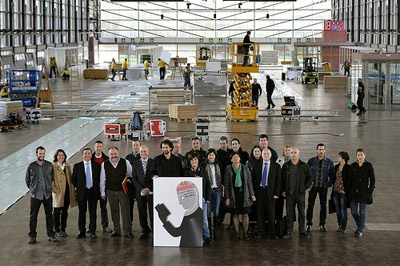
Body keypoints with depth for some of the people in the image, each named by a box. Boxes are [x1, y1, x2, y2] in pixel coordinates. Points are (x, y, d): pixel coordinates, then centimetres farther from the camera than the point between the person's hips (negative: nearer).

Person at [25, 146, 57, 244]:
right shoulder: (31, 166, -1)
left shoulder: (50, 165, 2)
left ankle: (51, 235, 15)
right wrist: (32, 189, 10)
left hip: (47, 194, 1)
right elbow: (27, 180, 11)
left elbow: (53, 178, 14)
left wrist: (50, 188, 11)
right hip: (35, 195, -1)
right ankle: (32, 236, 8)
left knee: (49, 215, 7)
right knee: (33, 216, 1)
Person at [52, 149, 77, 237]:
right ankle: (57, 230, 9)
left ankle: (63, 229, 20)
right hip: (58, 192, -5)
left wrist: (72, 189, 6)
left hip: (67, 192, 5)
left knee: (65, 211, 10)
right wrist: (54, 189, -12)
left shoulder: (68, 166, 12)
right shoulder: (53, 166, -4)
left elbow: (71, 178, 14)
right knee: (57, 212, 1)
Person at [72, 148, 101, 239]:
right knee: (82, 212, 4)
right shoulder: (77, 166, 3)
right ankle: (82, 231, 12)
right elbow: (73, 179, 8)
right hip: (82, 192, 0)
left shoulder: (96, 166, 5)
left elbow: (99, 178, 11)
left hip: (93, 192, 0)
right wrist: (79, 187, 4)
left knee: (93, 213, 3)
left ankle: (92, 231, 11)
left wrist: (96, 188, 5)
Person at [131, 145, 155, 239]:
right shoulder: (135, 164, 10)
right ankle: (145, 232, 10)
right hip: (140, 192, 2)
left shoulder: (154, 162, 4)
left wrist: (148, 189, -10)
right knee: (142, 213, 3)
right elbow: (134, 178, 6)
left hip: (151, 191, -2)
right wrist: (141, 189, -7)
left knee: (153, 212, -5)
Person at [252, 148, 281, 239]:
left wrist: (276, 193, -5)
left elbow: (278, 181, 2)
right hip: (259, 191, 1)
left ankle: (272, 232, 10)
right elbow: (252, 177, 7)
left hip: (270, 192, -1)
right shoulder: (257, 164, 7)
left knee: (271, 213, 0)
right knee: (260, 213, 5)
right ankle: (261, 232, 13)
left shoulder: (276, 166, 3)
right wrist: (253, 191, -1)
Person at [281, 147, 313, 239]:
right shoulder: (286, 166, 6)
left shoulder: (304, 166, 2)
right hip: (289, 193, 1)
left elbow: (310, 177, 8)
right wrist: (283, 190, 4)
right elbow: (282, 179, 11)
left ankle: (302, 231, 14)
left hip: (300, 193, 0)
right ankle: (289, 232, 6)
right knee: (289, 213, 2)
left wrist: (305, 187, -1)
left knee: (302, 213, 5)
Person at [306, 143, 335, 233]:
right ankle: (309, 224, 7)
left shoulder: (329, 162, 0)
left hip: (323, 187, 1)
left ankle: (322, 224, 15)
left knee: (323, 205, 6)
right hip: (313, 186, -1)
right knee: (310, 205, 0)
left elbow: (332, 174, 5)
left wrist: (329, 183, -5)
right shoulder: (311, 161, -1)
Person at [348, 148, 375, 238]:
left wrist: (370, 191, -5)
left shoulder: (368, 165, -1)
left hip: (364, 192, -2)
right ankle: (360, 226, 26)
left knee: (362, 211, -1)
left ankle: (360, 230, 7)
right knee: (354, 212, 3)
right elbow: (349, 180, 8)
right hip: (353, 192, 3)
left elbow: (372, 179, 1)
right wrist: (349, 192, 3)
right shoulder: (353, 166, 5)